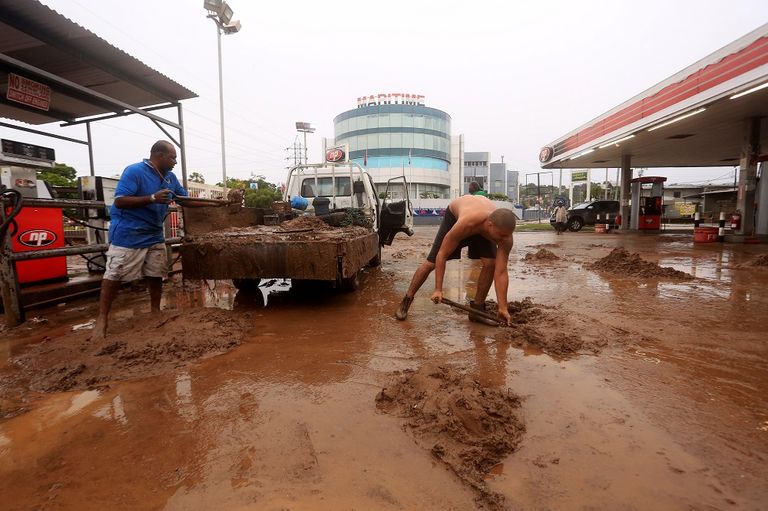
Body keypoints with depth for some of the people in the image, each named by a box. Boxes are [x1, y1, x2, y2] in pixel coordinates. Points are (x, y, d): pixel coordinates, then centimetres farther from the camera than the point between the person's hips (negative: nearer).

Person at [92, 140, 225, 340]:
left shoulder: (170, 177, 7)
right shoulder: (134, 171, -15)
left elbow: (186, 200, 15)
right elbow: (119, 201, -21)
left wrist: (216, 203, 9)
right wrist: (152, 198, -30)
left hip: (155, 236, 7)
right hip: (128, 234, -7)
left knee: (156, 275, 11)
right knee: (113, 276, -1)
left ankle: (155, 312, 26)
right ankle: (102, 319, 10)